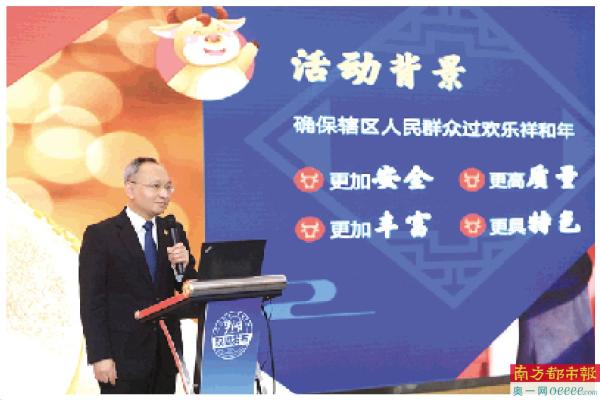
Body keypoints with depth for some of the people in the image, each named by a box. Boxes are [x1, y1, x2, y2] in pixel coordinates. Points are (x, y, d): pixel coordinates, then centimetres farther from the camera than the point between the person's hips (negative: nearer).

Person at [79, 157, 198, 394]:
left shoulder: (174, 231, 8)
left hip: (166, 355, 4)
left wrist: (183, 266, -11)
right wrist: (100, 356, -13)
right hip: (123, 357, -4)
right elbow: (92, 302, -8)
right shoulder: (100, 235, -6)